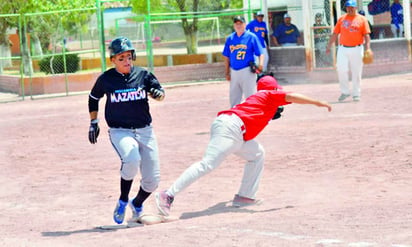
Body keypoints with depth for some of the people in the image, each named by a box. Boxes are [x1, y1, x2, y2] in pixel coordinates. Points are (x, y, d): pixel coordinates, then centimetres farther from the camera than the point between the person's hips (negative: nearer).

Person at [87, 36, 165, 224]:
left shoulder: (143, 75, 1)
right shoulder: (106, 79, -2)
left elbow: (159, 92, -8)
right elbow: (93, 98, 14)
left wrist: (157, 93, -30)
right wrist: (93, 122, 11)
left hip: (145, 131, 3)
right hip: (120, 131, -3)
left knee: (152, 180, 0)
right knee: (131, 160, -34)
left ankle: (137, 205, 33)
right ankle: (122, 201, -10)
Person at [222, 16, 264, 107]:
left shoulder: (251, 37, -1)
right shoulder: (230, 38, 10)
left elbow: (260, 53, -5)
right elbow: (226, 57, 14)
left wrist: (260, 64, -24)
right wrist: (227, 73, 11)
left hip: (247, 71, -5)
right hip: (234, 72, 5)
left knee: (250, 96, -6)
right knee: (233, 97, 11)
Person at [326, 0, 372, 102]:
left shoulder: (362, 19, 4)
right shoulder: (342, 19, 12)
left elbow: (366, 35, -1)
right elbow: (335, 33, 13)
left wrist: (368, 48, -13)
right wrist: (329, 46, 5)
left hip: (356, 49, -2)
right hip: (343, 48, 2)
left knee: (356, 72, 1)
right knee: (341, 69, -10)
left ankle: (356, 94, 11)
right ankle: (345, 92, 3)